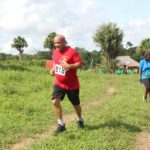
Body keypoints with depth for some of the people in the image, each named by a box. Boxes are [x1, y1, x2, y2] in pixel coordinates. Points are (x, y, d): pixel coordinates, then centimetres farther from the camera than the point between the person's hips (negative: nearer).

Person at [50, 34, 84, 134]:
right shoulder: (55, 52, 4)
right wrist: (53, 69, 2)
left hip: (72, 84, -4)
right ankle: (61, 125, -4)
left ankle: (80, 120, 41)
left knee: (76, 104, 12)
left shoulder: (72, 51, -16)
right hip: (59, 83, 5)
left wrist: (69, 66, -32)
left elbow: (80, 63, -17)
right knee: (55, 101, -15)